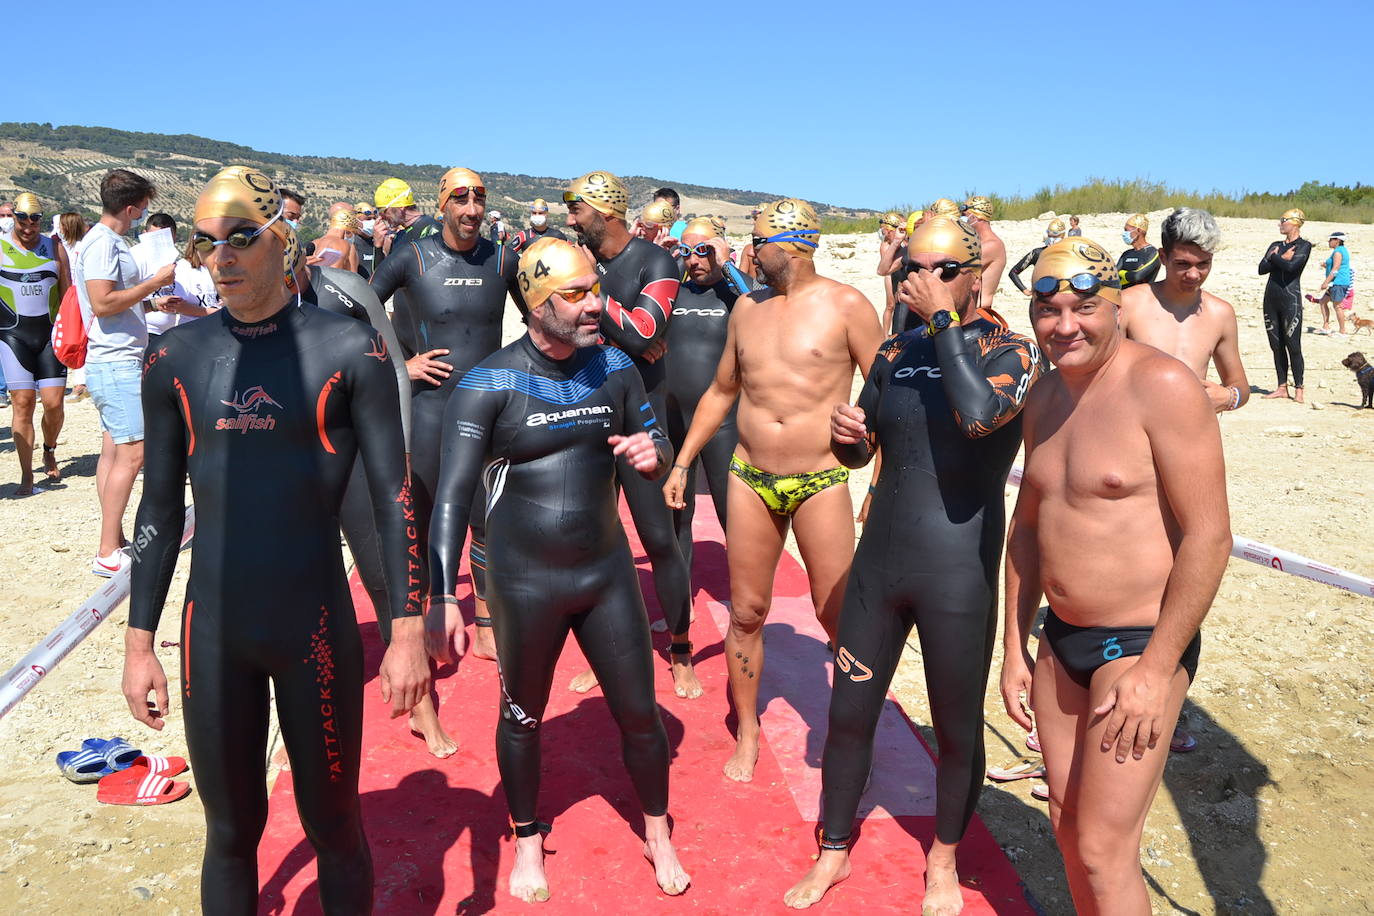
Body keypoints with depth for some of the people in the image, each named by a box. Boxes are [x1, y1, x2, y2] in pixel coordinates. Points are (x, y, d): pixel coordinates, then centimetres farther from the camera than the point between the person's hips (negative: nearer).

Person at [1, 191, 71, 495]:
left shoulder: (55, 247, 9)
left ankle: (49, 453, 26)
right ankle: (27, 476, 0)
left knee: (54, 403, -3)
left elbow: (67, 293, 12)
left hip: (50, 334, 2)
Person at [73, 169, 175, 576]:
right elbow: (103, 302, -23)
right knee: (131, 453, -11)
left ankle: (113, 541, 18)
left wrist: (150, 298, 22)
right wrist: (155, 282, -17)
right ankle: (108, 553, -7)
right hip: (116, 363, -11)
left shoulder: (110, 241, 17)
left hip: (119, 362, 11)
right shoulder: (102, 243, -14)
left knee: (114, 451, 12)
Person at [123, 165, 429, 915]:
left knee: (333, 825, 10)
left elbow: (392, 498, -5)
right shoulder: (176, 358, 3)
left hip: (318, 629, -2)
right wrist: (138, 641, 9)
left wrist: (407, 632, -7)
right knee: (230, 829, 15)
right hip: (212, 631, 3)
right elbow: (160, 506, 9)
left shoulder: (346, 351, -6)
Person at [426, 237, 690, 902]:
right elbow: (452, 495, -18)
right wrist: (441, 598, -26)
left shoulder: (615, 367, -1)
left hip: (607, 570, 3)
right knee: (522, 719, 17)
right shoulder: (488, 385, -14)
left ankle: (658, 836, 37)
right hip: (524, 582, -2)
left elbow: (657, 450, 10)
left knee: (640, 713, 11)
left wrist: (653, 454, -15)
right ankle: (527, 840, 43)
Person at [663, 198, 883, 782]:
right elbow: (721, 391, 18)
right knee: (746, 612, 8)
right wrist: (682, 463, 16)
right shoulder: (747, 307, 9)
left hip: (820, 483, -4)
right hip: (750, 479, 4)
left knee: (839, 615, 0)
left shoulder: (845, 306, -5)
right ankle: (747, 733, 26)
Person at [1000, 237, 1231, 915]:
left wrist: (1155, 669, -18)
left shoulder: (1162, 387, -17)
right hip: (1060, 638, 7)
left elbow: (1208, 537, -19)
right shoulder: (1046, 395, 6)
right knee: (1067, 823, 17)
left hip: (1140, 646, -7)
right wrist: (1015, 647, 12)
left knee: (1103, 849, -1)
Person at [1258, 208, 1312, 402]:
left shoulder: (1304, 245, -2)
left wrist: (1274, 257, -3)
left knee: (1293, 346, -7)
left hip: (1291, 300, -6)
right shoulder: (1276, 245, 16)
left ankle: (1298, 389, -1)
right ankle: (1282, 387, 14)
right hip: (1272, 298, 6)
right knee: (1276, 346, 7)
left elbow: (1291, 266, -18)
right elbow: (1262, 268, 4)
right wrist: (1281, 258, -9)